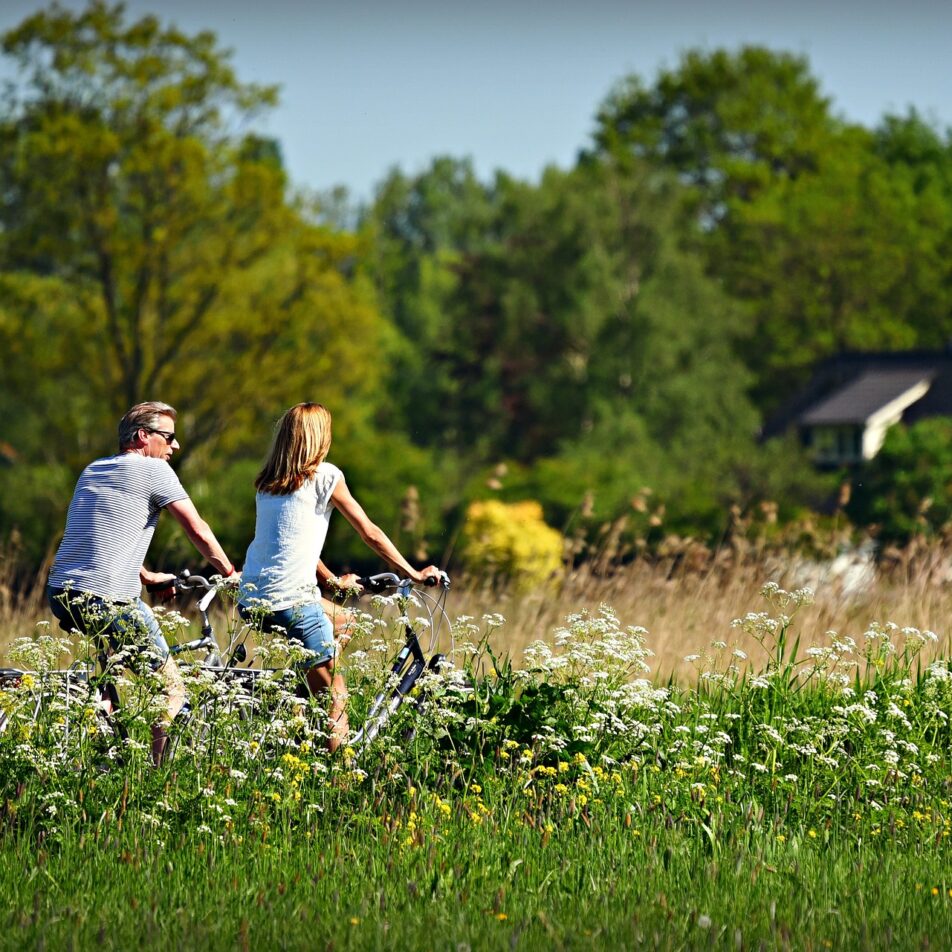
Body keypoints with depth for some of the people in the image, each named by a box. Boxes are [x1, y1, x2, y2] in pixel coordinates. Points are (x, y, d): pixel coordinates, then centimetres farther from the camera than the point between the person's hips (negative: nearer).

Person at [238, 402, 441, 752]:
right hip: (292, 603, -7)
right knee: (335, 701, 0)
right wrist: (414, 574, 11)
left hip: (249, 601, 7)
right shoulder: (324, 475, -2)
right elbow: (370, 533, 2)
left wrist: (334, 581, 35)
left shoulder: (267, 480, 17)